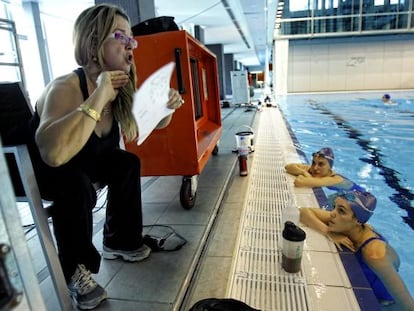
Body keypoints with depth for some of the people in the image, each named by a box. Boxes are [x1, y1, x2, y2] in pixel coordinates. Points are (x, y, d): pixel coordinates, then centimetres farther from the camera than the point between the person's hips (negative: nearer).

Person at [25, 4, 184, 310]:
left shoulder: (120, 89, -11)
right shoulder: (66, 87, -32)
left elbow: (154, 124, 2)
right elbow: (54, 154, -50)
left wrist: (167, 107, -20)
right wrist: (99, 97, -45)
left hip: (81, 164, 7)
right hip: (34, 170, -6)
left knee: (127, 163, -10)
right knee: (76, 186, -33)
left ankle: (119, 241, 10)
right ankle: (75, 271, -6)